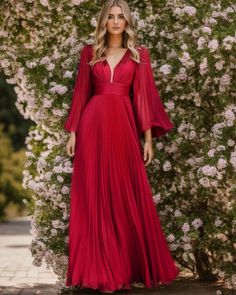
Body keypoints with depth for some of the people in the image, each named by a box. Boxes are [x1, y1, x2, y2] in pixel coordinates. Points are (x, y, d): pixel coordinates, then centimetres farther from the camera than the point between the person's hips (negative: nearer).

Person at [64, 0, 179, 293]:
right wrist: (72, 132, 4)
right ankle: (100, 269, 6)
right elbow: (80, 93, 10)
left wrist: (148, 137, -4)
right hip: (93, 126, 1)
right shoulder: (90, 52, 9)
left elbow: (143, 96, 2)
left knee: (128, 197, 2)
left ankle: (131, 265, 13)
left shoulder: (139, 53, 7)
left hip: (124, 126, 0)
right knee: (95, 196, 0)